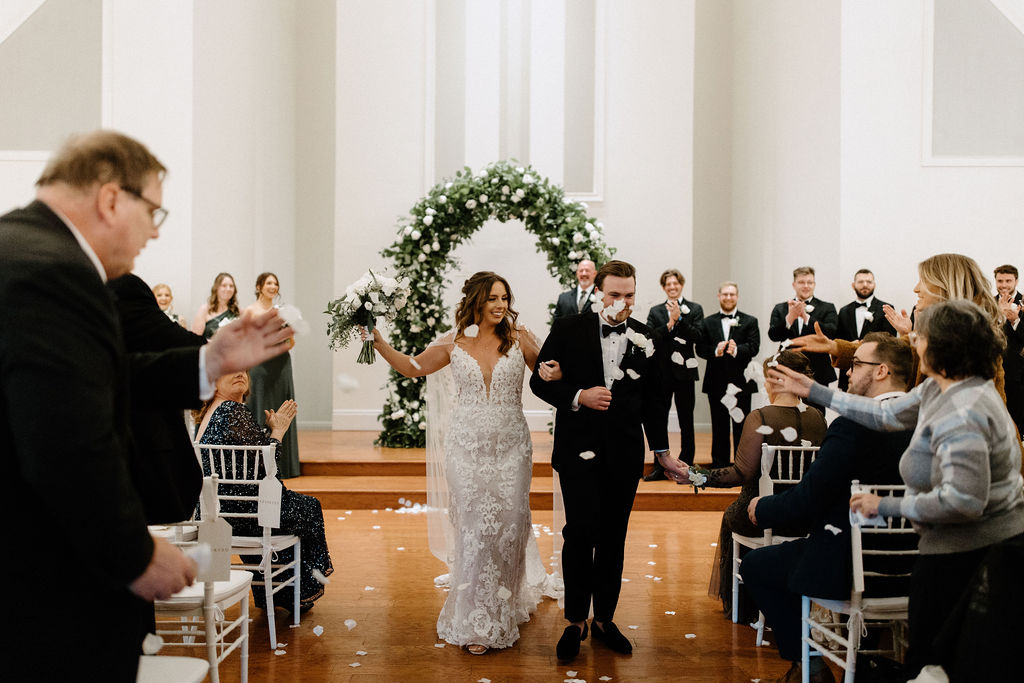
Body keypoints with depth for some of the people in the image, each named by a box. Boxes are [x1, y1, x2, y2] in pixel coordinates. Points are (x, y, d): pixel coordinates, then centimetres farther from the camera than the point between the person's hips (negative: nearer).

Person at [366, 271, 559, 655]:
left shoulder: (519, 339, 0)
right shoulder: (454, 344, 2)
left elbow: (549, 374, 5)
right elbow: (412, 367, 14)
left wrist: (553, 374, -19)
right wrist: (378, 343, 5)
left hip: (510, 448, 0)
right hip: (467, 449, 0)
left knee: (509, 525, 7)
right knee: (474, 529, 1)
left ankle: (508, 605, 31)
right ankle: (477, 622, 13)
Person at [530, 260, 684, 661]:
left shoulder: (644, 338, 6)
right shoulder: (568, 330, -2)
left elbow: (650, 400, 13)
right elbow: (540, 381, -1)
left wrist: (662, 452, 15)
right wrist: (579, 396, -16)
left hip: (625, 455, 3)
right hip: (579, 451, -3)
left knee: (613, 538, 10)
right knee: (581, 533, -9)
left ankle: (604, 620, 25)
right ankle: (575, 621, 10)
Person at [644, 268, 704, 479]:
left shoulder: (694, 309, 4)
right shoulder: (655, 311, 10)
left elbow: (696, 337, -10)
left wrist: (679, 318, -17)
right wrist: (669, 324, -14)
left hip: (684, 371, -2)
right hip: (661, 372, 2)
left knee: (686, 422, 4)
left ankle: (686, 467, 13)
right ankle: (659, 468, 14)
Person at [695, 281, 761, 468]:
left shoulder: (750, 322, 6)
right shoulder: (707, 322, 10)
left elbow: (754, 347, -7)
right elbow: (700, 348, 1)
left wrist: (736, 350, -26)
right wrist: (715, 351, -19)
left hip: (741, 382, -1)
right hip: (716, 382, 1)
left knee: (741, 426, 4)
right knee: (719, 427, 9)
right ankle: (719, 465, 17)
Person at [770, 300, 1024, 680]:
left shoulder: (960, 413, -27)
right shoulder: (938, 388, 5)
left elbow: (964, 499, -33)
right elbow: (886, 415, 14)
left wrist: (888, 506, -22)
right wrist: (811, 391, 15)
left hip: (970, 550, -10)